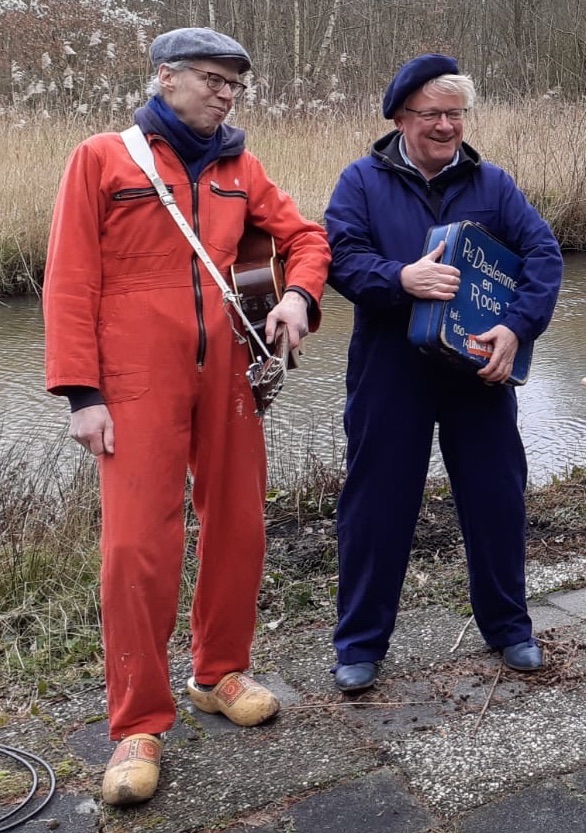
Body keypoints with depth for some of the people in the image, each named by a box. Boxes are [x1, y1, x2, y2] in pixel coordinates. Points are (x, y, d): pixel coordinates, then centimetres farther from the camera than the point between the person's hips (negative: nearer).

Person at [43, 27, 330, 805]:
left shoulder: (240, 168, 11)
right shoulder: (102, 158, -1)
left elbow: (304, 235, 17)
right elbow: (69, 281, -4)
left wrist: (298, 294, -6)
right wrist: (81, 391, -11)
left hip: (227, 376, 5)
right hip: (138, 384, -4)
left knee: (238, 527, 10)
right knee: (137, 546, -7)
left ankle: (220, 672, 31)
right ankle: (140, 724, 7)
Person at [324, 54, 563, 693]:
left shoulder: (491, 184, 7)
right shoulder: (363, 181, 1)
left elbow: (544, 253, -2)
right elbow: (339, 256, -10)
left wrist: (517, 327, -16)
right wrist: (400, 279, -28)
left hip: (478, 370, 2)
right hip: (390, 372, -2)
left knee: (496, 496, 10)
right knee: (376, 503, 4)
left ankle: (507, 626, 31)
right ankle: (361, 644, 18)